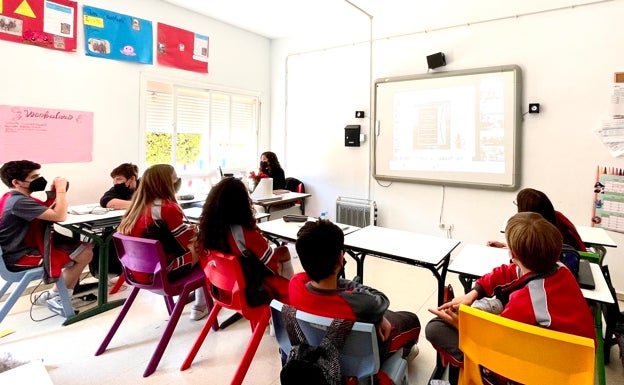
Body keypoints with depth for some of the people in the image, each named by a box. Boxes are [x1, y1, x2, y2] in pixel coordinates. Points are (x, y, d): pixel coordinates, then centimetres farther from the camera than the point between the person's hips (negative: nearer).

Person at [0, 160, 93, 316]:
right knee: (84, 254, -13)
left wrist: (54, 191, -3)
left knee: (85, 245, 6)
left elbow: (47, 210, 13)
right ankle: (54, 297, 5)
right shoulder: (19, 202, -24)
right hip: (20, 257, -10)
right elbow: (59, 216, -30)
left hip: (24, 247, 10)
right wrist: (61, 189, -19)